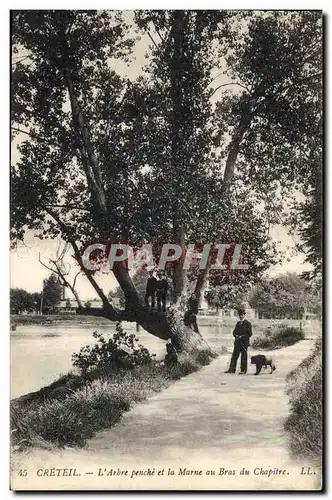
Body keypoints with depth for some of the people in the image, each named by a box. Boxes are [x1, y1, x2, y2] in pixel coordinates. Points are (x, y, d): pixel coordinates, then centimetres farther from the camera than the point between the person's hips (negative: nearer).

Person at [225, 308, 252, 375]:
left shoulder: (247, 323, -4)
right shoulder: (238, 323, 16)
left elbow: (250, 333, -8)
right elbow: (234, 332, 19)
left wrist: (242, 337, -14)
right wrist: (236, 335, -3)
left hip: (244, 342, -6)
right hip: (237, 342, 6)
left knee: (244, 356, 0)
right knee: (234, 355, 5)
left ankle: (243, 370, 7)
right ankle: (231, 369, 9)